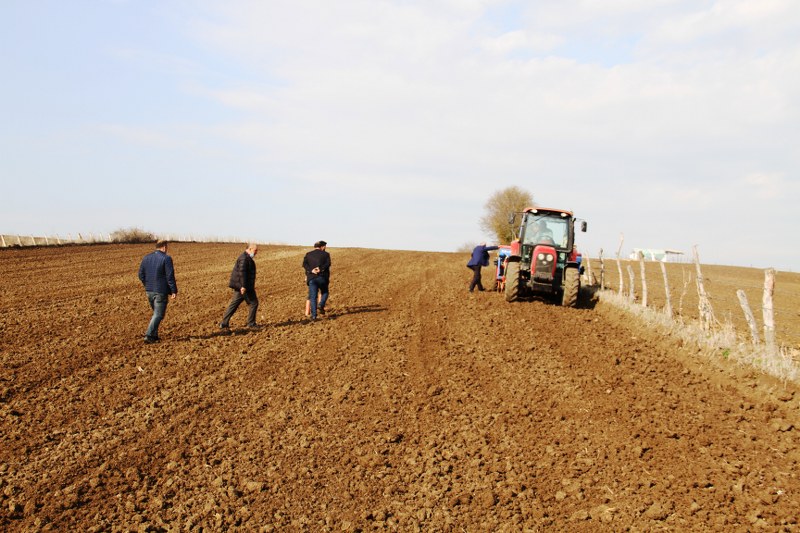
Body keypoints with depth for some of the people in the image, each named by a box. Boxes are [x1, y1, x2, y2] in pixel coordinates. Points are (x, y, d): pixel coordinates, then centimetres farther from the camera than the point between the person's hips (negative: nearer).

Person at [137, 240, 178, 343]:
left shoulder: (146, 258, 8)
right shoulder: (166, 258, -11)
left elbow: (141, 275, 9)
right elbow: (170, 276, -14)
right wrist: (174, 291, -9)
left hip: (149, 291, 7)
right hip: (161, 292, -7)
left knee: (156, 313, 19)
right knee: (158, 314, 0)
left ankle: (154, 335, 19)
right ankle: (149, 335, -8)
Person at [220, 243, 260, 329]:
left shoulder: (246, 257, 18)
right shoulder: (244, 258, -16)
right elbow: (242, 272, -25)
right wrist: (243, 286, -29)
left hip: (239, 287, 10)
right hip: (244, 287, -10)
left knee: (233, 305, 10)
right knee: (253, 303, 2)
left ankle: (224, 323, 10)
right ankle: (251, 323, 9)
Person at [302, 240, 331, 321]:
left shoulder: (308, 254, 14)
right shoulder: (325, 254, 8)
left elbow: (304, 264, -2)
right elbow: (328, 263, -10)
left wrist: (311, 270, -13)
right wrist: (321, 269, -20)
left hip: (311, 278, 1)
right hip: (322, 277, -1)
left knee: (313, 297, 3)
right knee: (324, 293, 21)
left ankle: (314, 316, -4)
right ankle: (321, 306, -3)